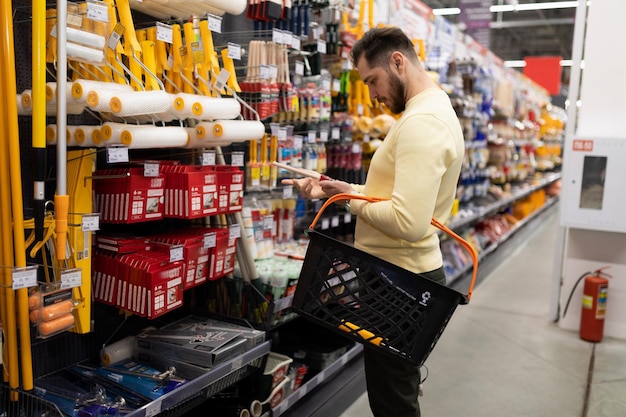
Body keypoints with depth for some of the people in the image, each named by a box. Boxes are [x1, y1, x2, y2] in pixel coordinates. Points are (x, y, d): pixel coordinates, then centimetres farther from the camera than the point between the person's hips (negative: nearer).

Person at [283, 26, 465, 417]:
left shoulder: (421, 123, -22)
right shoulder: (435, 111, 13)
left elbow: (407, 222, -32)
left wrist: (352, 199, -15)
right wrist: (344, 189, 4)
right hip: (406, 272, 11)